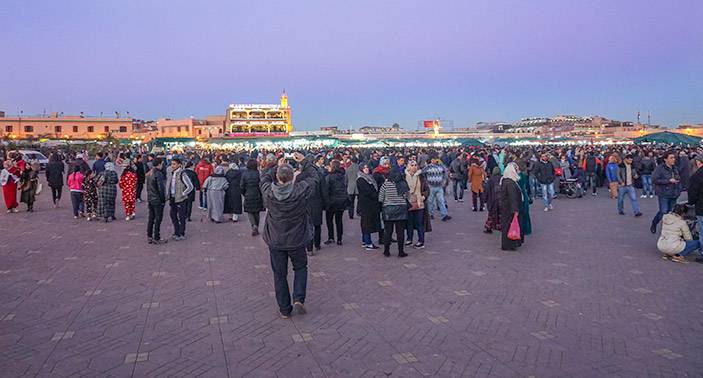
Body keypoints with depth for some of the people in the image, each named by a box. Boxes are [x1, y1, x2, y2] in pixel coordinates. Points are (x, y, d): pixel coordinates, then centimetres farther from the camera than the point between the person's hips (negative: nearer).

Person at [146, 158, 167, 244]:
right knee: (158, 218, -1)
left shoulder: (149, 173, 11)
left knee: (151, 218, 14)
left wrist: (148, 199, 18)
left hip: (149, 199, 8)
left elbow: (148, 187, 15)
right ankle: (157, 238, 3)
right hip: (157, 200, -8)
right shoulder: (158, 174, -17)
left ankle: (149, 237, 19)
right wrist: (163, 200, -10)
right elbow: (160, 188, -18)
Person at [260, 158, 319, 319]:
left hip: (275, 241, 1)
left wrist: (278, 167, 17)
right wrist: (305, 162, 12)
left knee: (279, 274, 13)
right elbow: (313, 178, -2)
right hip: (296, 240, -1)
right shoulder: (300, 190, -21)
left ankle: (284, 309, 21)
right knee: (300, 268, 22)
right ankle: (299, 298, 6)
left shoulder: (269, 192, -15)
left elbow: (265, 179, 8)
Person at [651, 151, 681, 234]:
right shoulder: (659, 168, -12)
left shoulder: (675, 168, 12)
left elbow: (679, 179, 26)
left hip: (673, 195, 7)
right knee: (663, 212, -9)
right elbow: (654, 180, -21)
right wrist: (669, 181, -22)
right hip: (664, 195, -7)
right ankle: (654, 224, 14)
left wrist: (679, 190, 15)